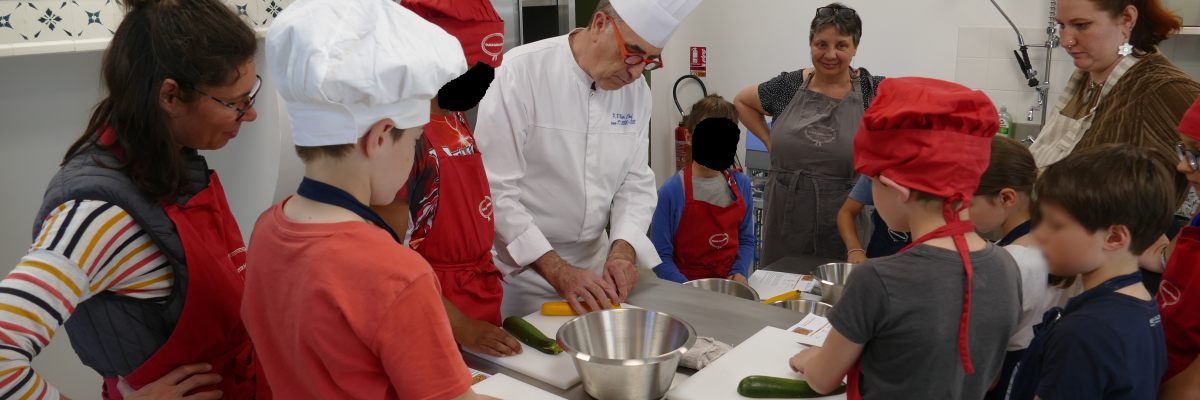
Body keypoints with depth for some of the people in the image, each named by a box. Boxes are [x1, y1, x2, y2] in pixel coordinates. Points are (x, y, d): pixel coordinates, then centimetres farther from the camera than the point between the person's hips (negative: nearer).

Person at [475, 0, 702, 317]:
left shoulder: (637, 92, 1)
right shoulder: (521, 72, -19)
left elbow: (637, 181, 5)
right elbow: (495, 189, -22)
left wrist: (623, 250, -12)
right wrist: (556, 270, -25)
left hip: (595, 262, 6)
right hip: (522, 268, -5)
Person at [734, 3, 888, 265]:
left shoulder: (872, 91, -4)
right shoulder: (789, 86, 2)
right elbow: (741, 101, 17)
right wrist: (770, 142, 7)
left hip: (842, 222, -2)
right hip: (785, 218, 2)